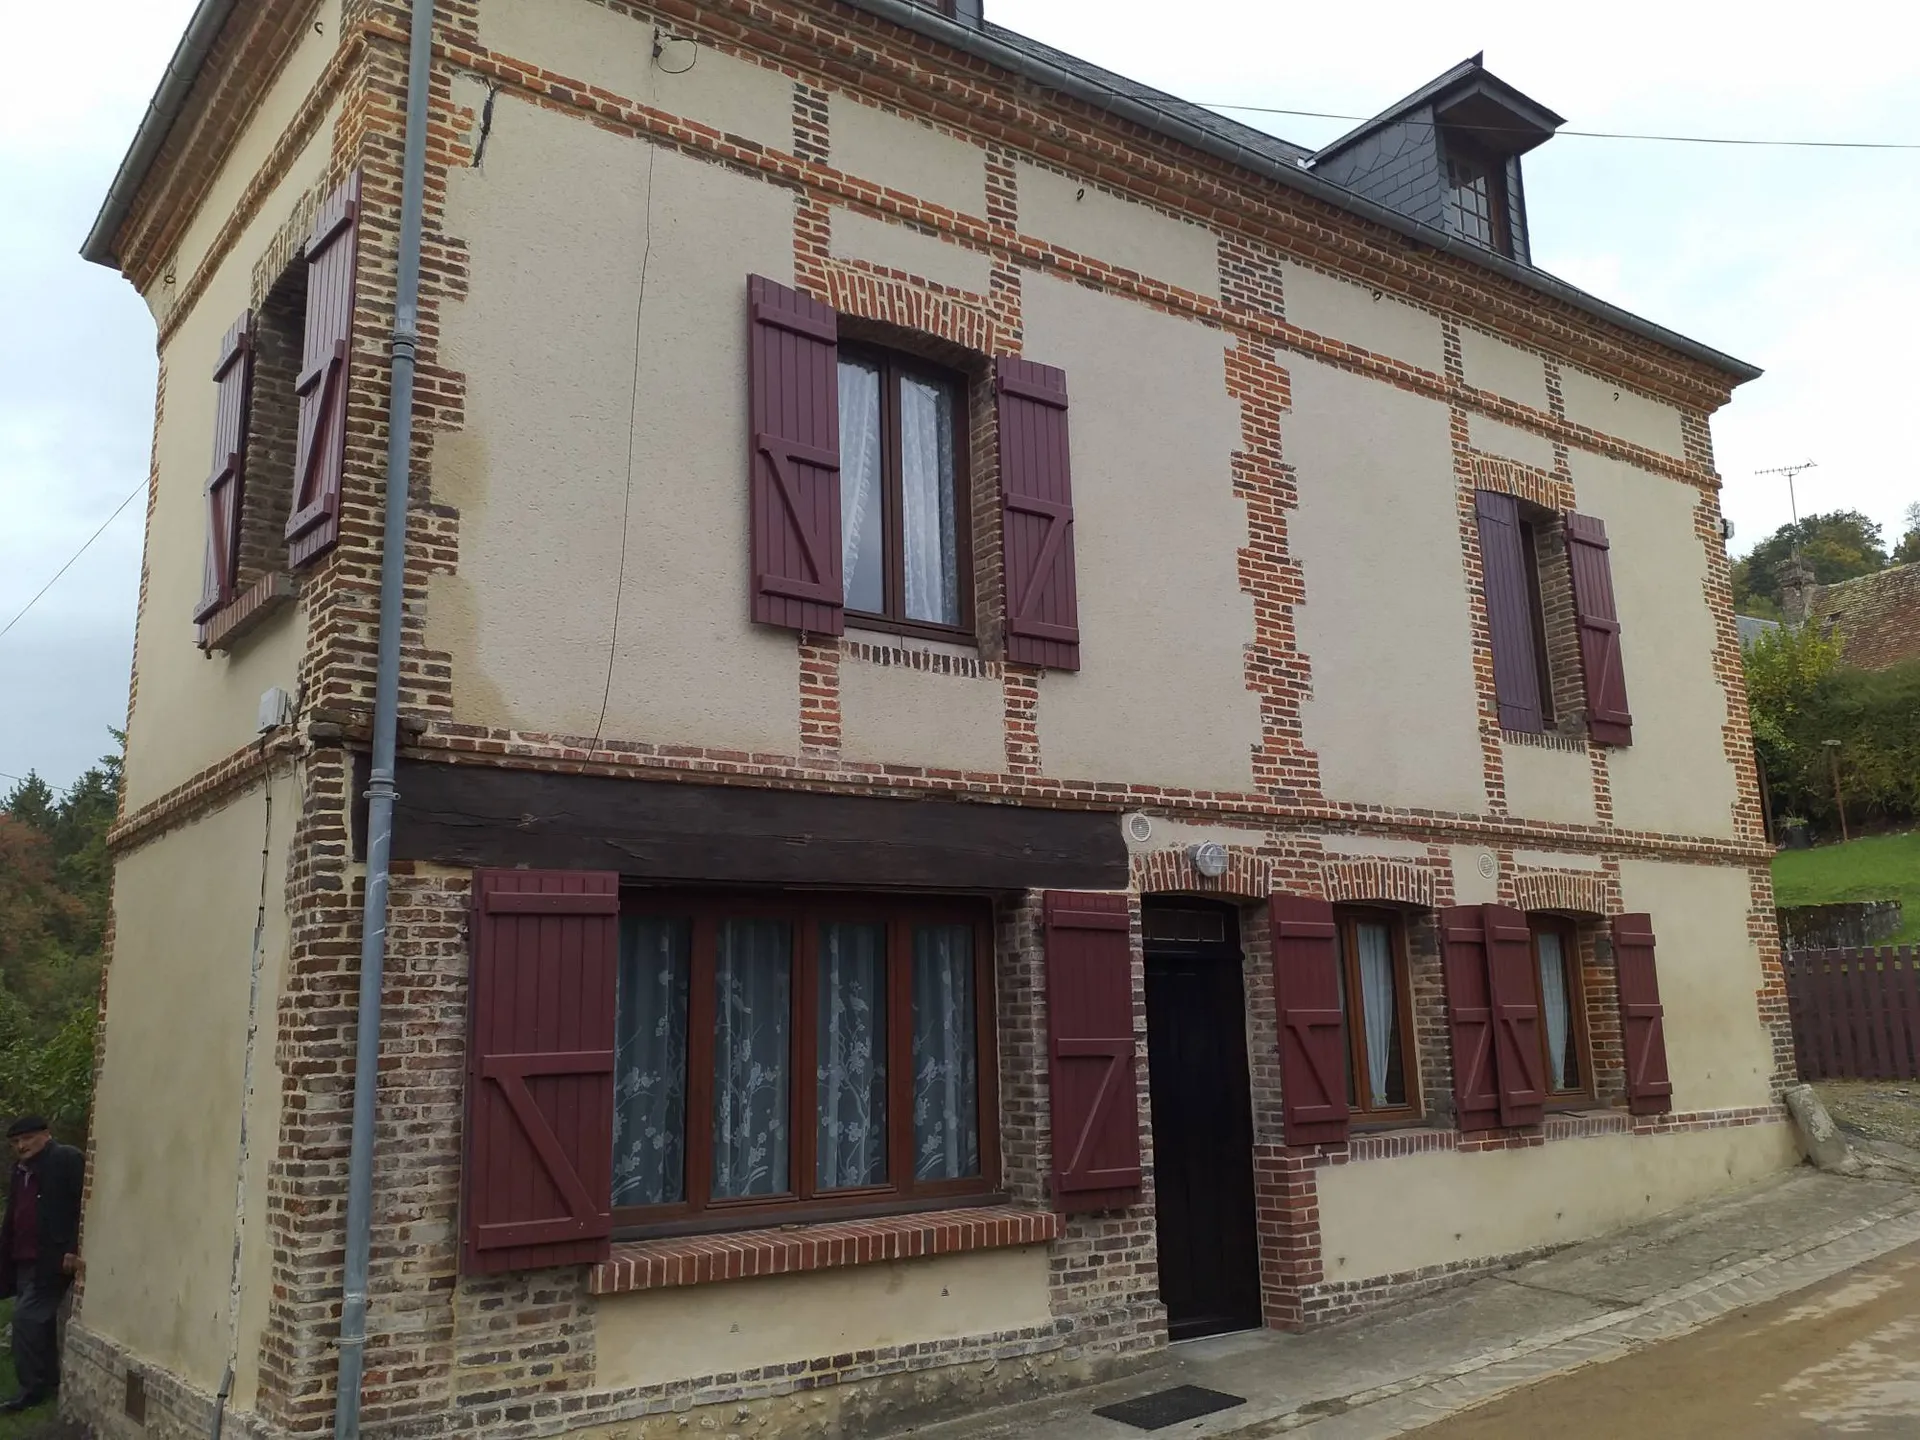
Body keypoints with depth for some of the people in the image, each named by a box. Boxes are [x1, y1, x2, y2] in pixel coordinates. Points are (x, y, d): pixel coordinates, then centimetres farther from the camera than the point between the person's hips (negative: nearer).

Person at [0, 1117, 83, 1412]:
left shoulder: (67, 1160, -10)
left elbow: (84, 1206, -17)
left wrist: (72, 1250, -22)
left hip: (51, 1258, -9)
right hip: (26, 1260, 9)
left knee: (27, 1317, -10)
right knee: (39, 1320, 13)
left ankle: (33, 1388, -1)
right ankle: (49, 1381, 23)